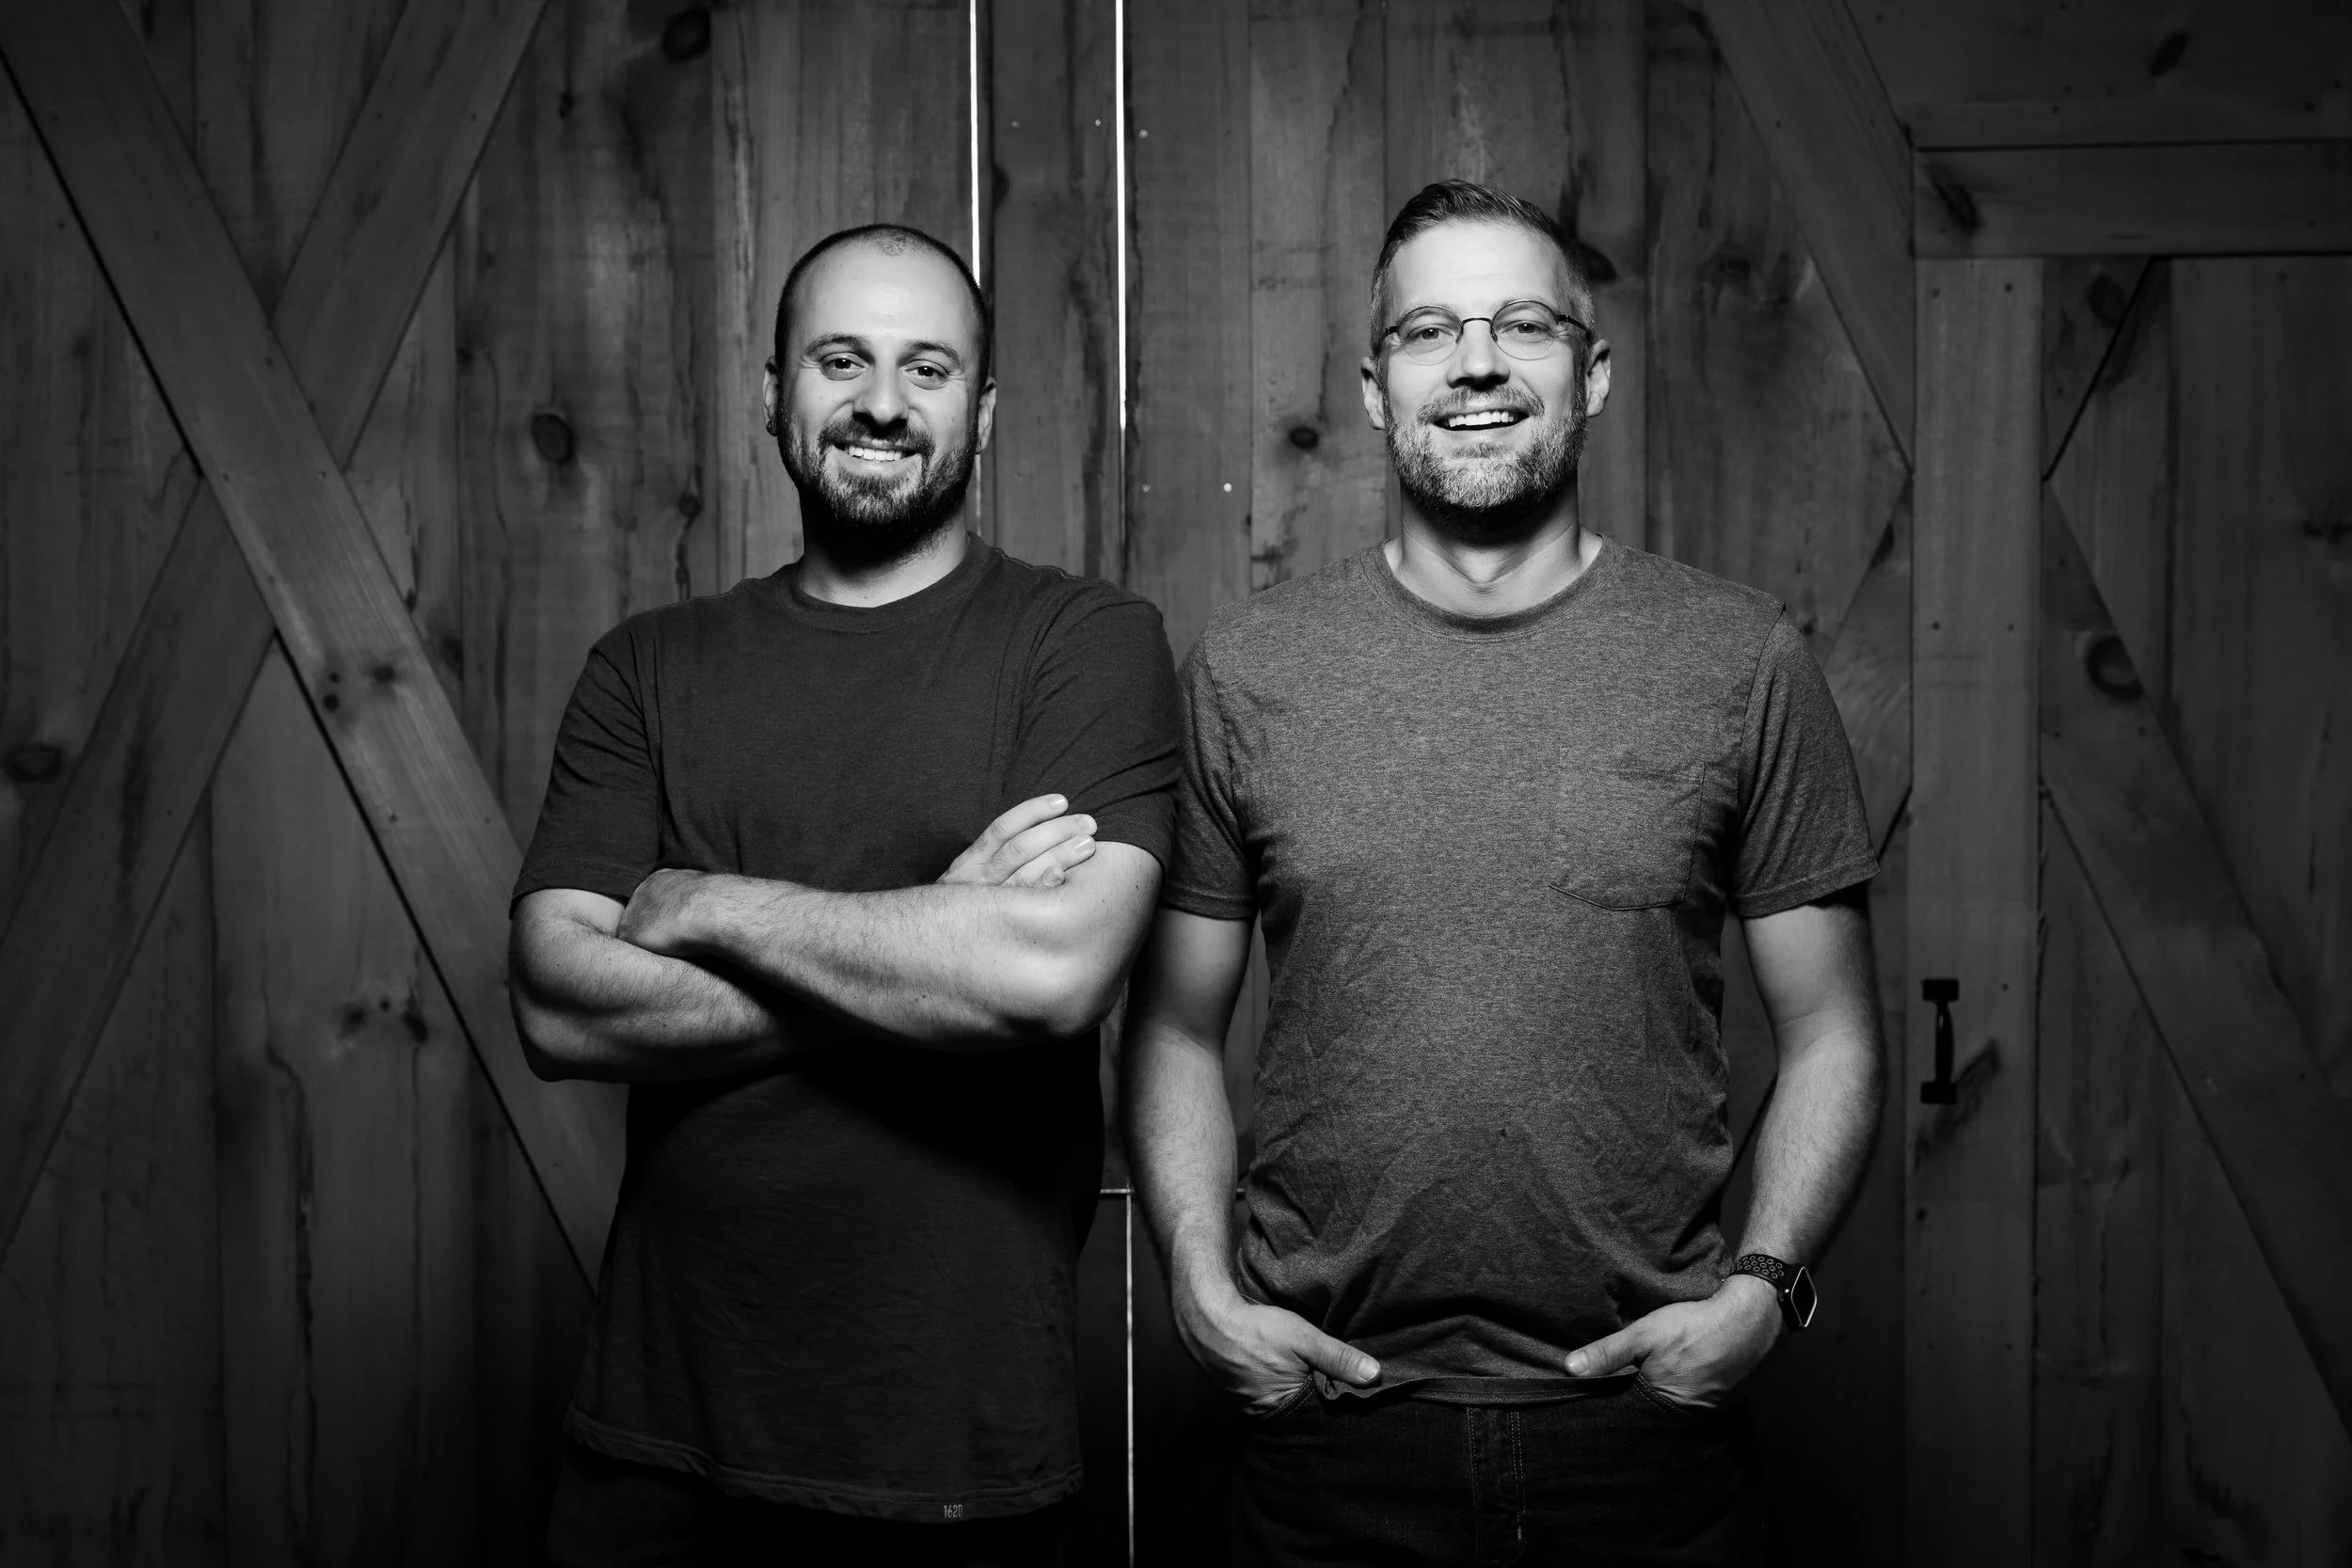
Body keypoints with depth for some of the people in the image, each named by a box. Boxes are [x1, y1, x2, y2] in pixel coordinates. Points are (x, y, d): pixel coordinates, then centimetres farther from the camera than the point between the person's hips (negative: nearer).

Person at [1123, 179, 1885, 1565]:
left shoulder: (1745, 661, -2)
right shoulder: (1247, 668, 0)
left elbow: (1831, 1036, 3)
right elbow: (1178, 1034, 5)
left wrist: (1767, 1282, -10)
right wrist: (1203, 1287, -6)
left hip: (1648, 1415, 0)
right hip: (1328, 1412, 1)